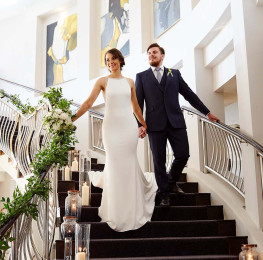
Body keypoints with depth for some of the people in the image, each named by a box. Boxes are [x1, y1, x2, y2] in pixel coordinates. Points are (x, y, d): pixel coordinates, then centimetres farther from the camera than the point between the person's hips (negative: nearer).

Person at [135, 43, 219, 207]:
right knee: (159, 161, 1)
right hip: (155, 124, -1)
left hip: (176, 122, 2)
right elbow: (138, 102, 5)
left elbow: (189, 94, 15)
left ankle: (172, 180, 27)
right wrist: (140, 124, -6)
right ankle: (164, 194, 15)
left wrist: (207, 112, 14)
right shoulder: (141, 77, 10)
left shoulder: (175, 74, 14)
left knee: (183, 155, -2)